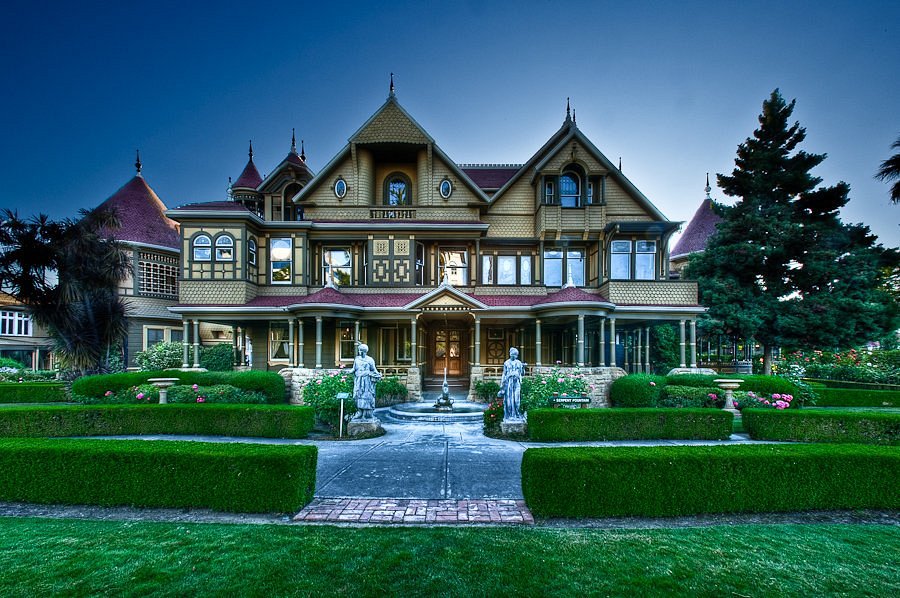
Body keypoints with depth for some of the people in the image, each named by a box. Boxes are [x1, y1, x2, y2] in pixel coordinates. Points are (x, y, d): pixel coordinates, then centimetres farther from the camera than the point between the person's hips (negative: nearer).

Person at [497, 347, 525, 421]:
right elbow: (504, 374, 5)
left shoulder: (519, 363, 10)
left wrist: (523, 368, -8)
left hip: (516, 382, 2)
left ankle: (516, 415, 4)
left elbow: (522, 374, 10)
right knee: (508, 399, -2)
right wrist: (502, 384, 1)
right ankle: (508, 416, 4)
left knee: (516, 399, -5)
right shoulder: (506, 363, 4)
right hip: (508, 382, -1)